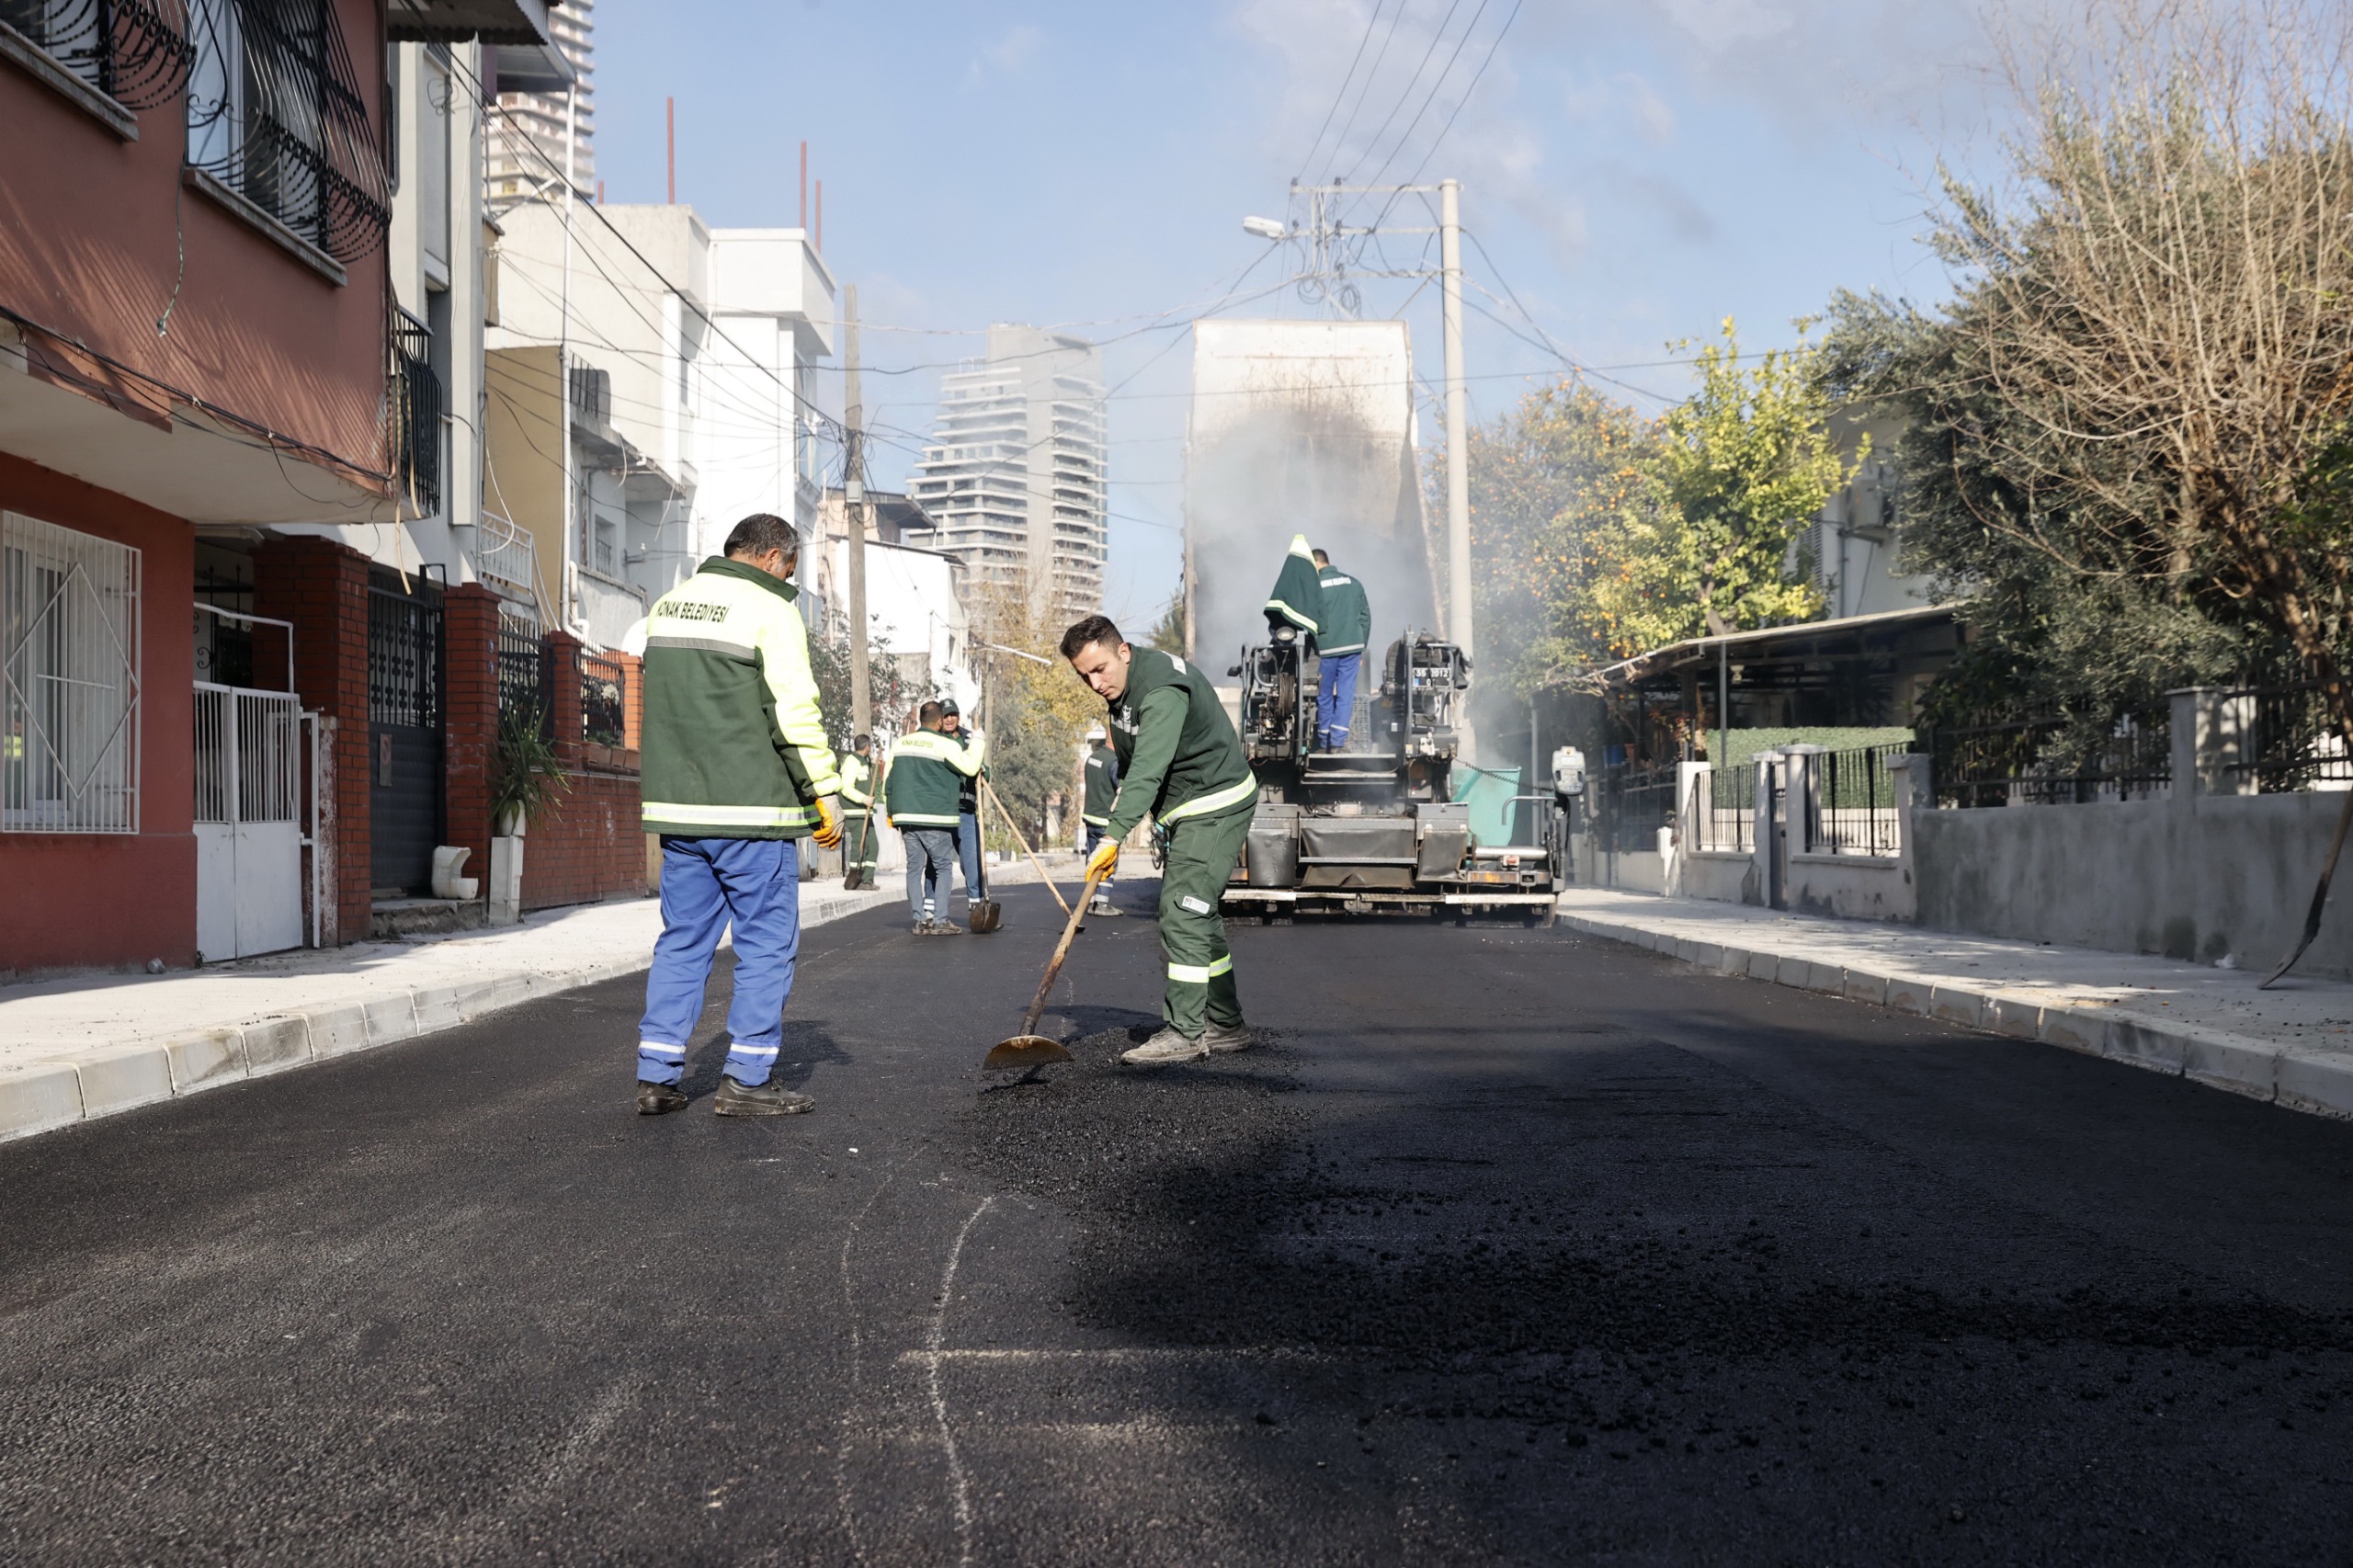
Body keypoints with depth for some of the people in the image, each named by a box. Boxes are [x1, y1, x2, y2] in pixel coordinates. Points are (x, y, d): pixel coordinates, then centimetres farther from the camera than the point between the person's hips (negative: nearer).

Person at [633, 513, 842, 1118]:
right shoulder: (769, 609, -9)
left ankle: (657, 1076, 12)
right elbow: (796, 711, -15)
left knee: (682, 939, 13)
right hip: (751, 809, -7)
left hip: (676, 804, 7)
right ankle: (747, 1080, 4)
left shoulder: (667, 605, 15)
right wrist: (824, 793, -8)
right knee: (767, 942, 3)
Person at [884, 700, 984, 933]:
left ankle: (920, 919, 8)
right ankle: (940, 920, -4)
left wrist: (891, 811, 22)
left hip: (905, 816, 6)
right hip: (934, 818, -6)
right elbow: (970, 766, -11)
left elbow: (888, 780, 14)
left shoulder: (900, 743, 12)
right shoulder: (944, 745, -7)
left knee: (915, 866, 9)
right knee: (944, 866, 2)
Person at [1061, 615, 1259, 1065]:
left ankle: (1184, 1032, -13)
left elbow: (1148, 770, -37)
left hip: (1217, 805, -10)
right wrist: (1115, 824, 7)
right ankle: (1226, 1025, 22)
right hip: (1186, 810, 10)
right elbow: (1130, 767, 16)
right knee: (1198, 916, 13)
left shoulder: (1163, 689, -27)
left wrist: (1114, 835, -43)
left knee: (1183, 911, -16)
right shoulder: (1120, 689, 5)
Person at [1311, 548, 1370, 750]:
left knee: (1324, 697, 9)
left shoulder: (1314, 585, -4)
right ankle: (1338, 741, -8)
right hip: (1353, 647, 3)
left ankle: (1324, 742, 15)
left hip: (1326, 649, -3)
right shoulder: (1353, 583, 10)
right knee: (1346, 695, 2)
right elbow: (1365, 617, 11)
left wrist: (1313, 644, 7)